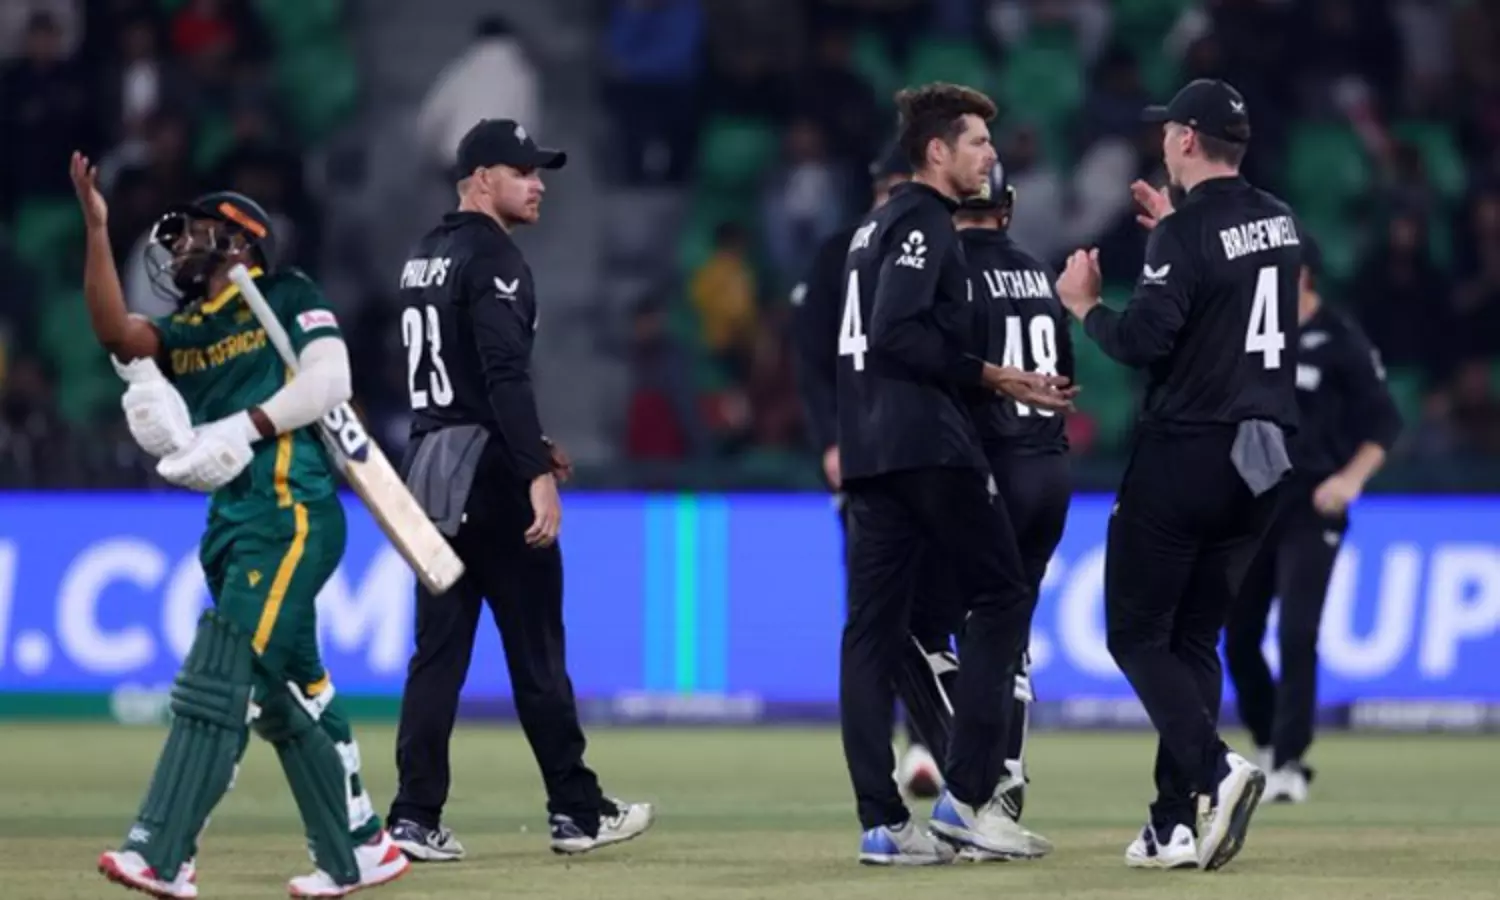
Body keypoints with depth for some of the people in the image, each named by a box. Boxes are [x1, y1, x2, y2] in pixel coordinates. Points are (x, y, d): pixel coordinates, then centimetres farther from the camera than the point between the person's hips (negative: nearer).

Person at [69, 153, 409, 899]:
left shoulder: (288, 299, 2)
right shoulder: (183, 333, 18)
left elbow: (329, 379, -10)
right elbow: (115, 332, -1)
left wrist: (244, 430, -18)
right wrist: (96, 232, -9)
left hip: (292, 513, -8)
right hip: (232, 523, 8)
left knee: (216, 684, -15)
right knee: (285, 694, 10)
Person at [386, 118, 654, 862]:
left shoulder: (424, 257, 16)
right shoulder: (492, 258, -12)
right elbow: (505, 374, -22)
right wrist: (537, 475, -27)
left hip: (429, 466, 8)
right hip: (489, 473, -8)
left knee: (438, 649, 5)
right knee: (535, 648, 0)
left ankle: (416, 817, -2)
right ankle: (576, 810, 7)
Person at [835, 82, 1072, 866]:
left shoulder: (878, 226, 22)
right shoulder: (924, 221, -7)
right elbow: (898, 334, -19)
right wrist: (991, 378, -14)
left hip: (870, 449, 9)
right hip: (925, 443, -9)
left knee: (873, 628, 3)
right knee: (999, 596, -2)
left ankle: (882, 823, 0)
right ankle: (966, 795, -8)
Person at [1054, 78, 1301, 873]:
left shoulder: (1188, 233, -14)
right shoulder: (1280, 223, 10)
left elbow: (1142, 341, -20)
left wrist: (1082, 302, -2)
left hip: (1183, 456, -7)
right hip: (1262, 460, 7)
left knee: (1136, 633, 0)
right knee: (1195, 638, 13)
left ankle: (1216, 767, -22)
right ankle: (1173, 826, 8)